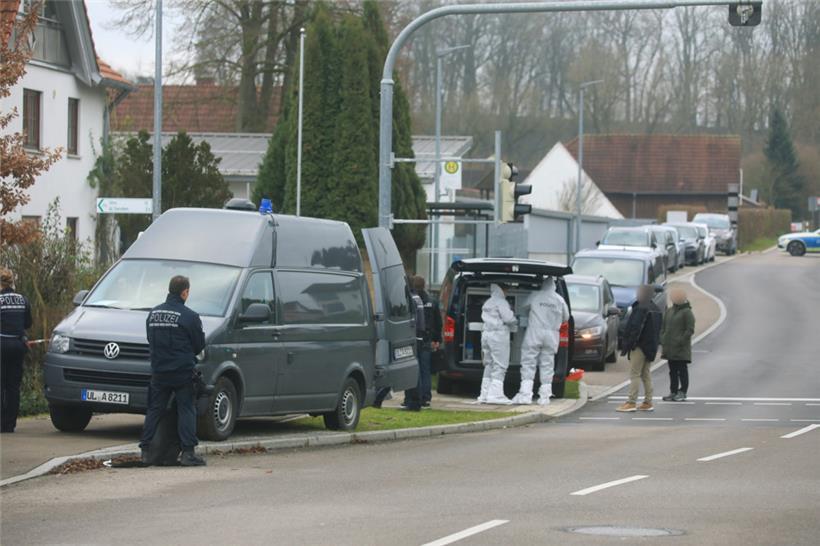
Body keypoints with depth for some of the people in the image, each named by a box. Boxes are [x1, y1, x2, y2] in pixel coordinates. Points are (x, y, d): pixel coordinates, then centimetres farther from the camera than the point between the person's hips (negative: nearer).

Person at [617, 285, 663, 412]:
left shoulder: (641, 309, -17)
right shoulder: (656, 310, 12)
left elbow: (635, 329, -20)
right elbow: (657, 330, 16)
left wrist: (626, 345, -16)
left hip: (640, 346, -9)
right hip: (651, 347, 9)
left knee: (634, 374, -7)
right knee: (645, 374, 14)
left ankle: (631, 402, -9)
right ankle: (648, 402, 14)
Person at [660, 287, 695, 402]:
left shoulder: (687, 312, -7)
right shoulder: (669, 311, 14)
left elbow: (690, 330, -11)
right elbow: (663, 327, 17)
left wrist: (681, 341, -16)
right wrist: (663, 342, 7)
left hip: (682, 349, -7)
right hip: (670, 348, 7)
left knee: (682, 370, -1)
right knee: (672, 371, 10)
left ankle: (682, 392, 2)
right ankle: (673, 392, 16)